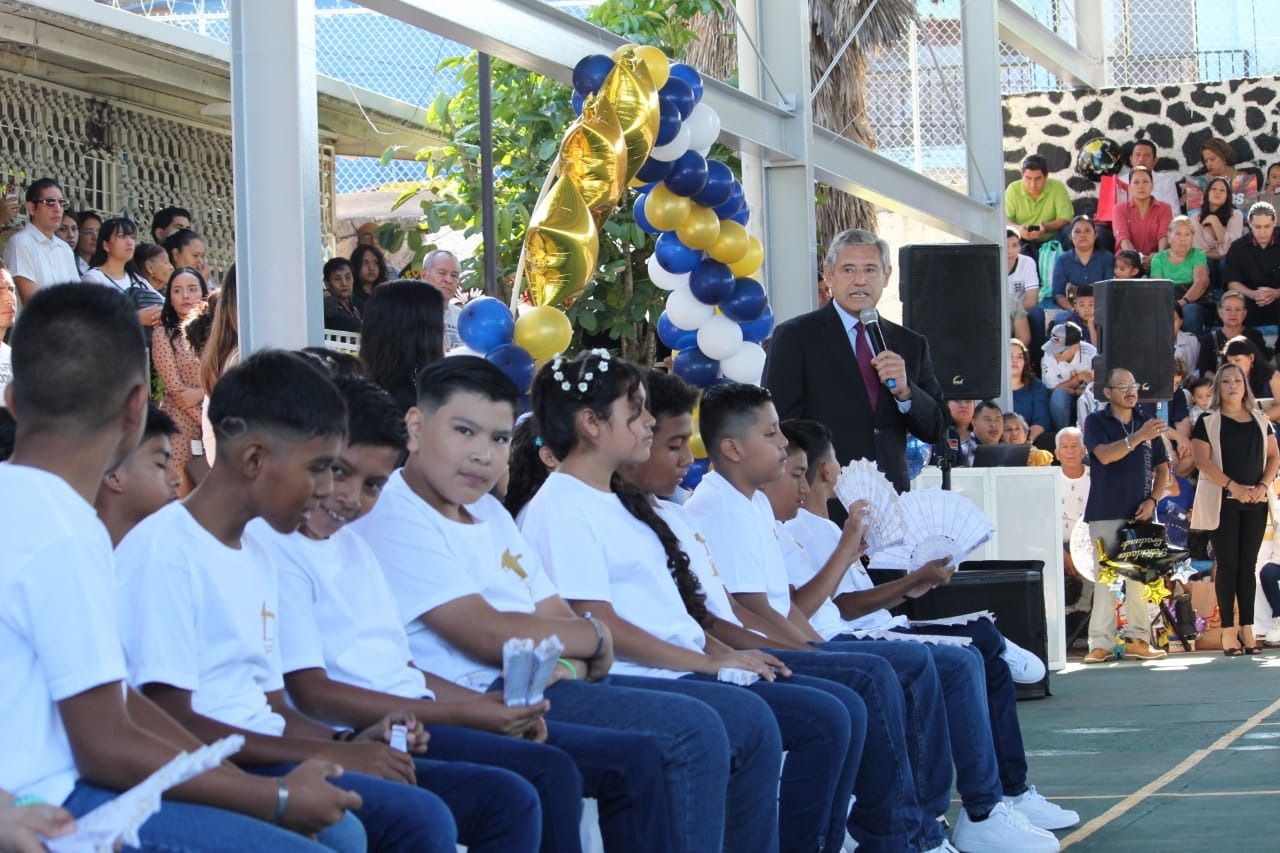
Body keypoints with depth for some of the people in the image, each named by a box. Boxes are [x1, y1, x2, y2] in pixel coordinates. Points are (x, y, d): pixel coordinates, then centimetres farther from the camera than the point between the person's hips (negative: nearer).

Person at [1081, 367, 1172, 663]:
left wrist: (1152, 499, -1)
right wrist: (1138, 437, -27)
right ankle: (1101, 643, -4)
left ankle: (1137, 639, 6)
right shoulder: (1096, 422, 2)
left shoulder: (1147, 423, 13)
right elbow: (1104, 455, -17)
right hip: (1106, 513, -3)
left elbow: (1162, 468, 15)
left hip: (1140, 513, 3)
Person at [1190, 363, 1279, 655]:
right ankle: (1228, 631, -2)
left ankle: (1247, 629, 7)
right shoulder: (1208, 422, 0)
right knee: (1227, 564, -4)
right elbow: (1203, 460, -9)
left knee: (1248, 565, 5)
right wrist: (1234, 487, -17)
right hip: (1222, 501, -4)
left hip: (1255, 501, 4)